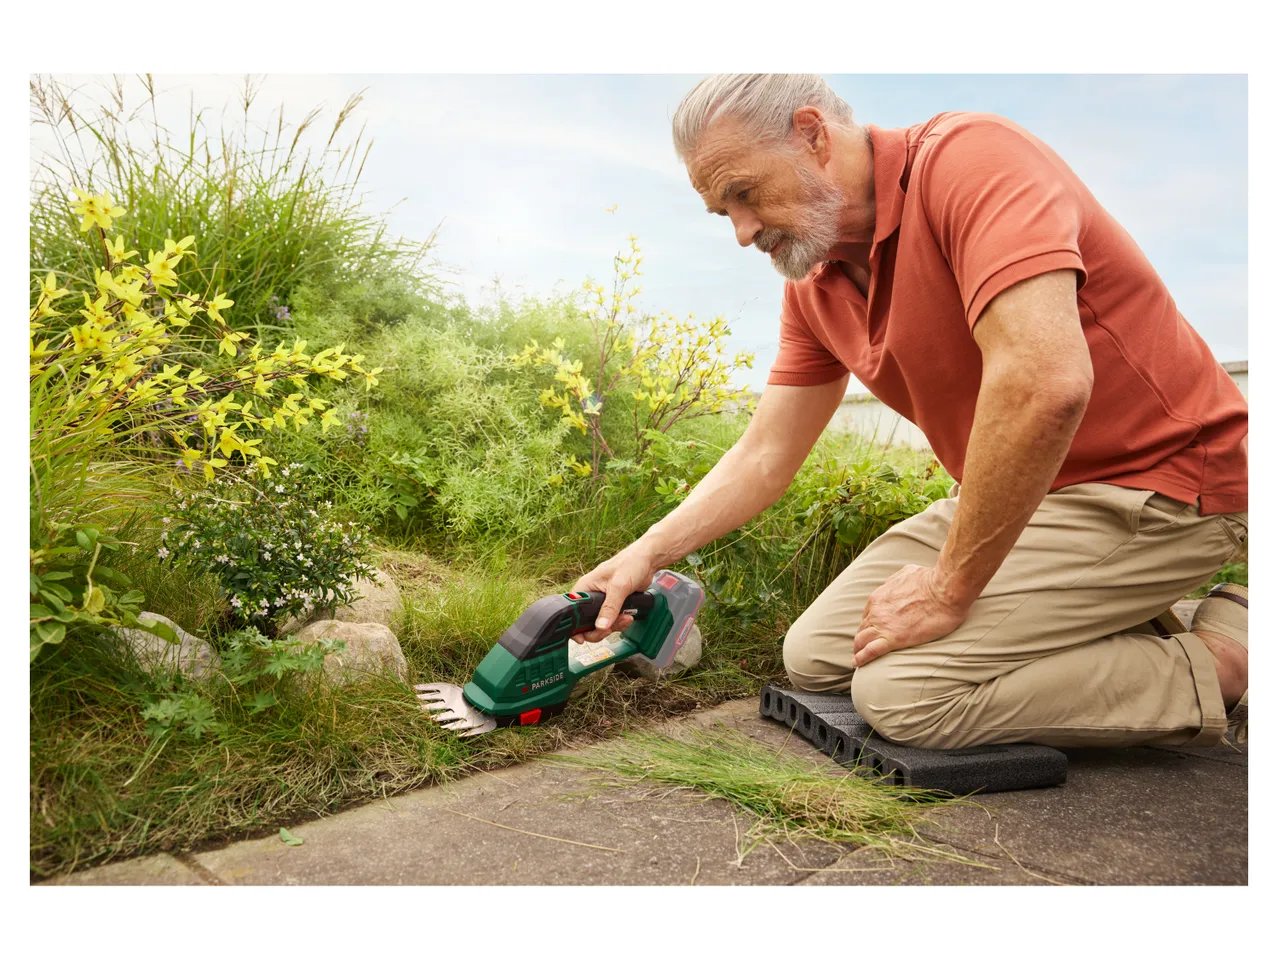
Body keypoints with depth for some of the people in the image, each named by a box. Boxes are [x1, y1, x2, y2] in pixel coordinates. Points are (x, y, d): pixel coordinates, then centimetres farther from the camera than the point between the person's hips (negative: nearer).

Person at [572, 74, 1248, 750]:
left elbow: (1045, 382, -36)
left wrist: (949, 587, -26)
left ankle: (1219, 661, -4)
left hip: (1155, 487, -8)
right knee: (813, 657, 7)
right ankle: (1107, 626, 10)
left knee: (902, 690, -20)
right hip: (1009, 494, 9)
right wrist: (647, 554, -2)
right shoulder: (814, 288, 5)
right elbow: (763, 458, 10)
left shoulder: (971, 157, -22)